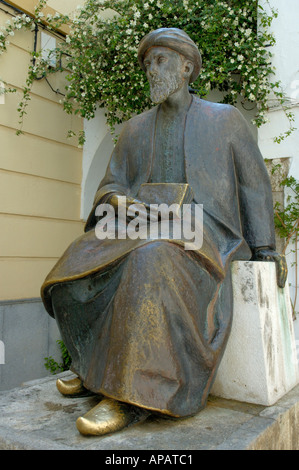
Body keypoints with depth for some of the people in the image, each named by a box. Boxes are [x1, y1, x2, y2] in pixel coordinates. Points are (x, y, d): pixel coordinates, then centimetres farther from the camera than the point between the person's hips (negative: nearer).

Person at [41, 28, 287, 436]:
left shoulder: (226, 118, 7)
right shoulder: (135, 130, 15)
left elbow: (254, 183, 8)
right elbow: (110, 186, 12)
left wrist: (264, 247, -2)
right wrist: (118, 199, -14)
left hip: (205, 235, -4)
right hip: (149, 234, 5)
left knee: (150, 263, -37)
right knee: (79, 266, -21)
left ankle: (133, 393, -30)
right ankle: (102, 364, -4)